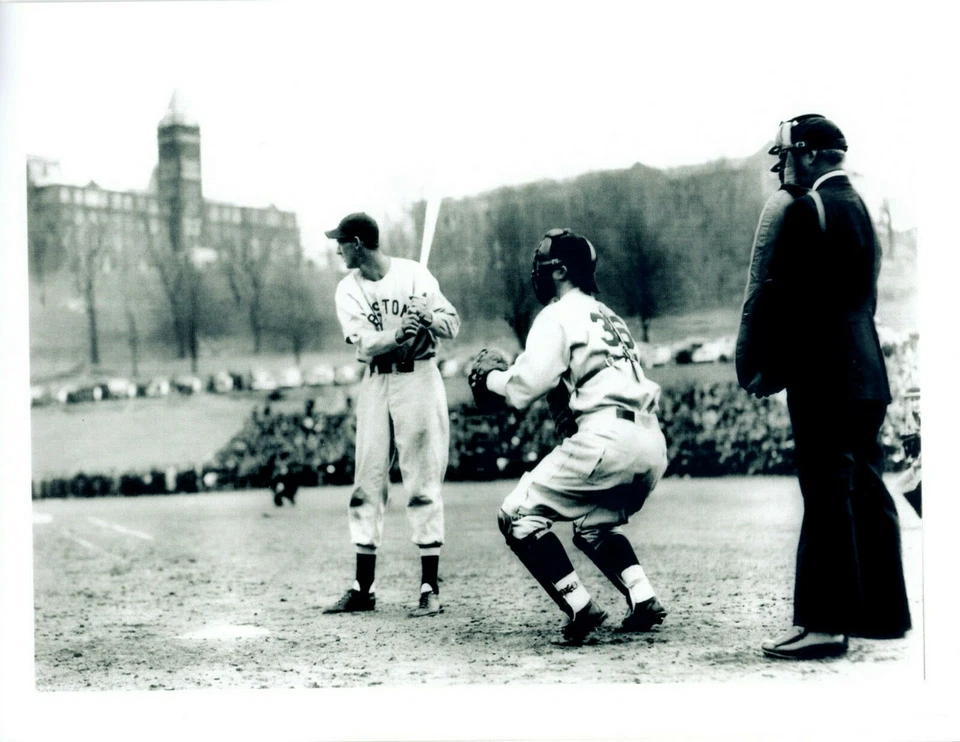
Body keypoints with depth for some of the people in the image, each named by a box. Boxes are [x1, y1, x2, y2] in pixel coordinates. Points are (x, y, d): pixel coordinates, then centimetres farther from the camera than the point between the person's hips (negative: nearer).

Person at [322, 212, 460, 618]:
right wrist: (398, 333, -31)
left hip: (418, 379, -4)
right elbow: (364, 344, -12)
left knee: (423, 485, -4)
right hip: (374, 384, 4)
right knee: (367, 485, 5)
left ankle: (430, 588, 1)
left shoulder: (414, 275, -5)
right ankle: (363, 588, 13)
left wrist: (427, 318, -31)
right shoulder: (348, 288, 3)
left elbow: (452, 325, -10)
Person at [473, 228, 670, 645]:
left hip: (606, 437, -9)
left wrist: (491, 378, 12)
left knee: (519, 516, 0)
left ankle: (581, 610, -8)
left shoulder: (558, 315, 2)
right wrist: (513, 373, 26)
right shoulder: (609, 317, 28)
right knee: (594, 526, 30)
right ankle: (644, 601, 10)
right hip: (653, 444, 9)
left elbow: (528, 386, -7)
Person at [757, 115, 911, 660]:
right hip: (865, 370, 9)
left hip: (823, 374, -9)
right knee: (866, 489, 13)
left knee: (827, 495, -8)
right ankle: (882, 610, 20)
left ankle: (826, 623, -6)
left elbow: (783, 292, -13)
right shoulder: (858, 206, 15)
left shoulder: (807, 210, -12)